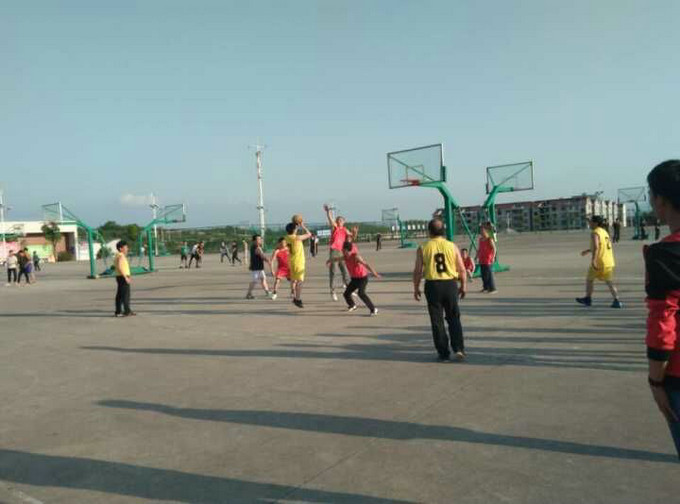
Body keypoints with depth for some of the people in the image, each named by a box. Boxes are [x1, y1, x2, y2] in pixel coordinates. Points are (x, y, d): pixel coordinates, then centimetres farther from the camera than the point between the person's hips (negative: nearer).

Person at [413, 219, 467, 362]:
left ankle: (443, 353, 12)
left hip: (432, 286, -1)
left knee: (437, 321, 8)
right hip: (450, 284, 1)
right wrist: (463, 285, 14)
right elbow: (462, 269, 2)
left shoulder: (423, 248, -4)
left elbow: (418, 271, -3)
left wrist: (416, 288, 8)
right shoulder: (452, 246, 0)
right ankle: (458, 349, 3)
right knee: (454, 319, 14)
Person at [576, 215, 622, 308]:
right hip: (609, 262, 7)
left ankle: (588, 299, 21)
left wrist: (593, 260, -31)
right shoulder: (604, 232, 17)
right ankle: (617, 301, -1)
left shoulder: (595, 233, -12)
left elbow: (596, 247, -26)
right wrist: (588, 250, 36)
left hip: (599, 262, -7)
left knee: (589, 279, 11)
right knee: (609, 282, 9)